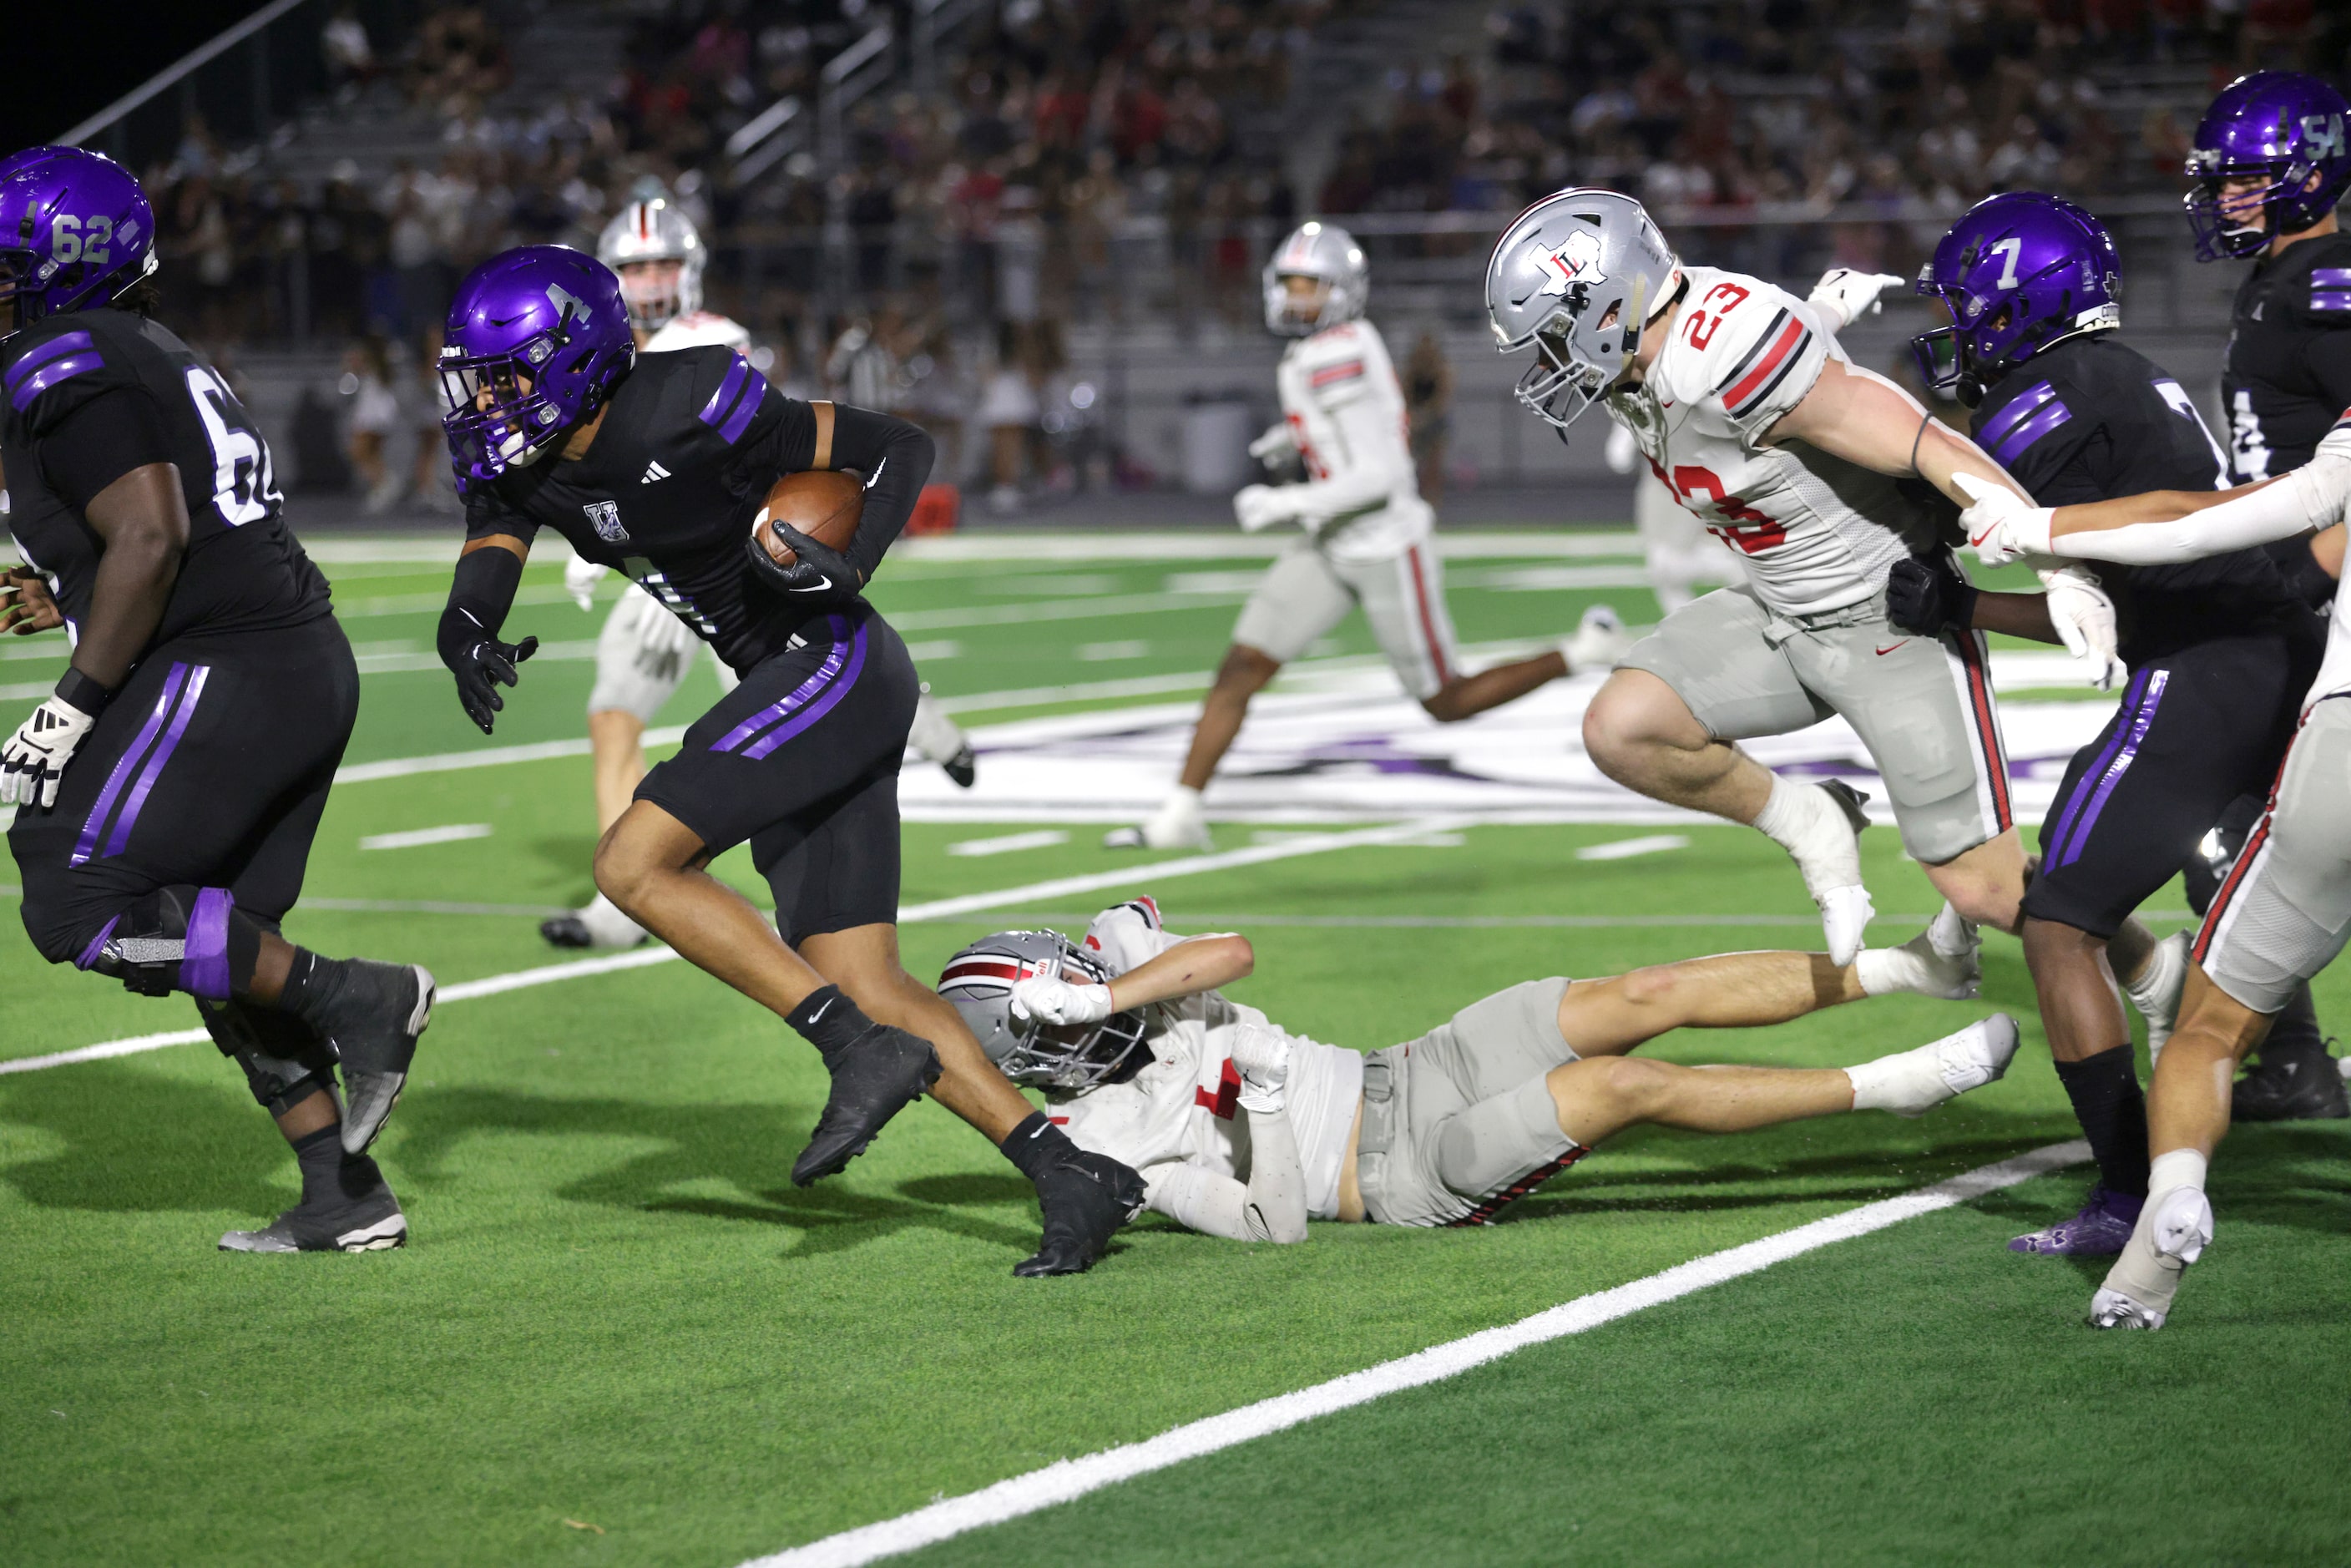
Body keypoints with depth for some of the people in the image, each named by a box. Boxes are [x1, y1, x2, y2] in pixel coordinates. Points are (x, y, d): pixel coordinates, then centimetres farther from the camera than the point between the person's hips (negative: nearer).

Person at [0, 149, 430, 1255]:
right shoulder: (149, 356, 21)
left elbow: (150, 539, -21)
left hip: (220, 677, -10)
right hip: (309, 666, 10)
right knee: (225, 940, 14)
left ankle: (353, 1000, -9)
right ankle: (346, 1201, 13)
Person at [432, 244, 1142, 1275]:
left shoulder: (686, 415, -21)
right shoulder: (520, 464, 2)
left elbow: (898, 449, -13)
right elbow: (483, 572, -10)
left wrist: (847, 570, -28)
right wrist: (470, 639, -32)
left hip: (837, 666, -9)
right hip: (789, 691, 9)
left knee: (633, 864, -17)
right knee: (862, 986, 4)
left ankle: (864, 1051, -15)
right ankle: (1073, 1178, 5)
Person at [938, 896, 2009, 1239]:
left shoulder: (1121, 965, 5)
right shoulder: (1102, 1142, -13)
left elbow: (1234, 953, -16)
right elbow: (1275, 1225, -18)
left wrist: (1105, 993, -25)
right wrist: (1253, 1105, -30)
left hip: (1402, 1078, 7)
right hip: (1413, 1176, -7)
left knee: (1648, 996, -9)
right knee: (1626, 1084, -24)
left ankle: (1911, 966, -6)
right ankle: (1887, 1086, -17)